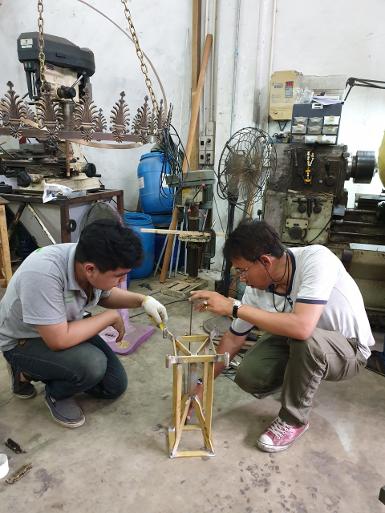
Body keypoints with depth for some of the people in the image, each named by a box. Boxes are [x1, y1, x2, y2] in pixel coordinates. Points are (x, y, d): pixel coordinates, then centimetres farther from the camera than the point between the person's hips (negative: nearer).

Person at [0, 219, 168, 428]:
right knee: (93, 364, -32)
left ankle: (31, 372, 20)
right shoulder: (43, 274, -40)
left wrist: (142, 300, -13)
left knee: (115, 386, 6)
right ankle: (55, 394, 3)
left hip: (63, 328, 7)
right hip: (22, 342, -7)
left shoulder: (91, 262, -19)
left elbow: (105, 295, 4)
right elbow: (58, 340, -37)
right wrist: (111, 316, -25)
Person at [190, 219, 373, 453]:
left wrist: (234, 307, -39)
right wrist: (203, 384, -1)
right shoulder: (257, 289, -15)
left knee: (306, 340, -37)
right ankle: (298, 386, 17)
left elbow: (302, 327, -45)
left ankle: (293, 420, -9)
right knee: (248, 377, -16)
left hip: (349, 348, -5)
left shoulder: (316, 259, -33)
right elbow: (233, 339, -3)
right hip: (297, 345, 5)